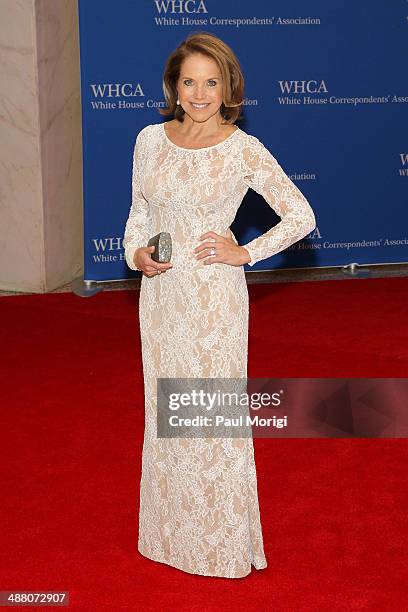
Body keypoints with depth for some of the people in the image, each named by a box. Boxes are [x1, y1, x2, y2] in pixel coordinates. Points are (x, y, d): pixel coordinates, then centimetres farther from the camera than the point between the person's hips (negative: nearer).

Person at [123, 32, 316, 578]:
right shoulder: (151, 139, 4)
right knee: (165, 410, 14)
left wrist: (245, 253, -11)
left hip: (214, 294, -5)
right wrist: (137, 251, -5)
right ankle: (171, 530, 32)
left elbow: (301, 216, -6)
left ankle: (223, 540, 21)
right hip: (160, 291, 5)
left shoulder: (245, 150, -9)